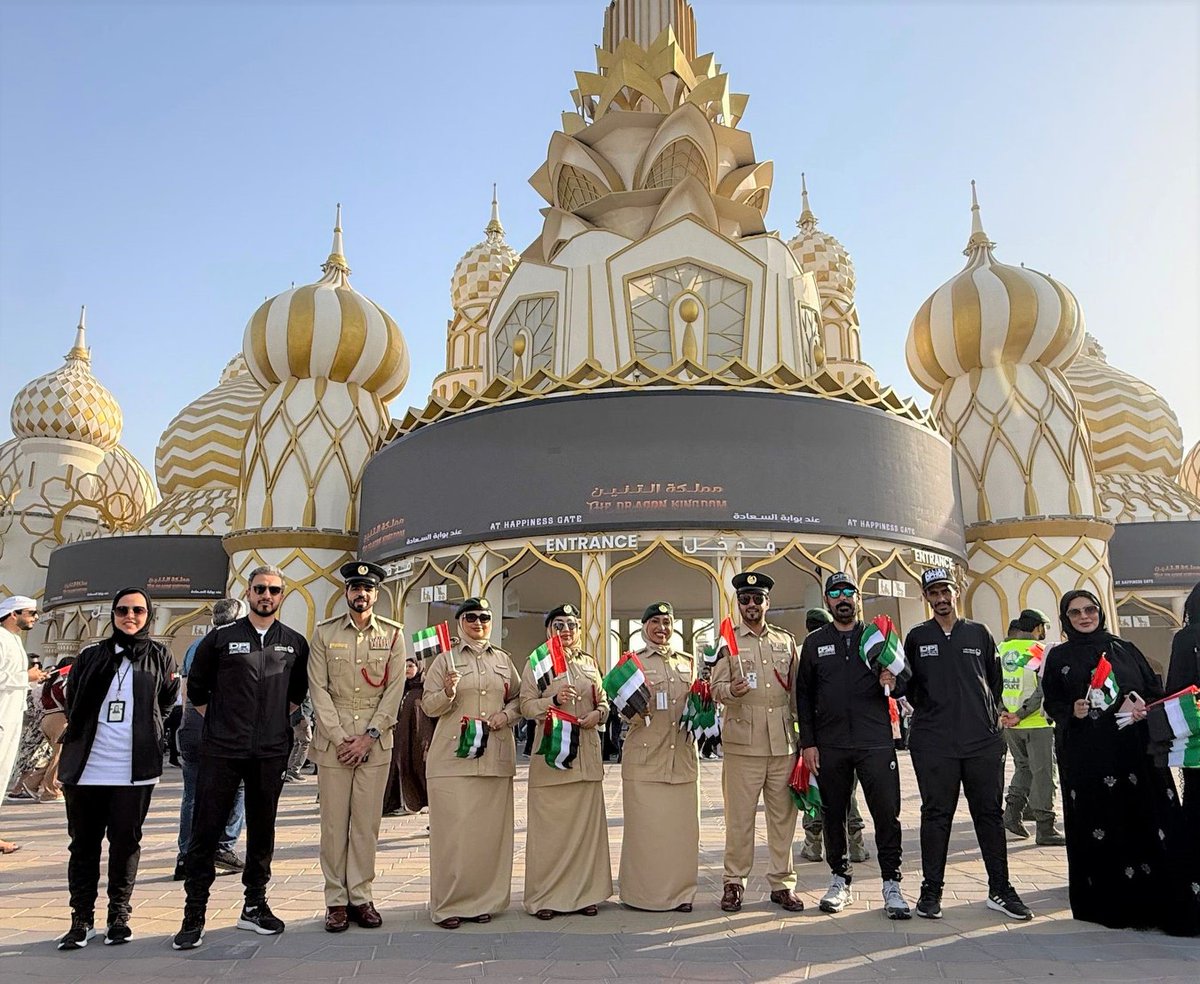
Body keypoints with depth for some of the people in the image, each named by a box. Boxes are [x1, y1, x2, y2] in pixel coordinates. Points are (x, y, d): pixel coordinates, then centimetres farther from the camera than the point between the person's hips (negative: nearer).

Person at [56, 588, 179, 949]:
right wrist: (78, 740, 12)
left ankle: (119, 915, 19)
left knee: (126, 842, 6)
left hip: (135, 770, -1)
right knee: (83, 844, 8)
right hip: (86, 767, 1)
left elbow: (167, 705, 12)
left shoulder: (160, 657, 4)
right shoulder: (92, 656, 7)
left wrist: (146, 736, 6)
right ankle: (82, 919, 19)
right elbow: (72, 705, 16)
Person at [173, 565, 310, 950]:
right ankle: (194, 916, 9)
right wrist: (217, 723, 8)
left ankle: (255, 906, 23)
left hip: (271, 754, 2)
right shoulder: (221, 637, 1)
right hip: (221, 751, -2)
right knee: (205, 832, -1)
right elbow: (196, 688, 10)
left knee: (262, 831, 11)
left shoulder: (295, 643, 6)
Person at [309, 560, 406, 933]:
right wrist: (340, 738, -9)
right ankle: (336, 899, 13)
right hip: (333, 740, 0)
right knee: (334, 821, 3)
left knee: (367, 821, 5)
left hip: (376, 741, 0)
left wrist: (369, 736, -8)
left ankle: (361, 895, 16)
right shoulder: (324, 632, 4)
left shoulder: (393, 634, 4)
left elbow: (394, 690, 0)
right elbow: (318, 689, -1)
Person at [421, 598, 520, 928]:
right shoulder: (445, 659, 4)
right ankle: (448, 904, 7)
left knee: (491, 830, 5)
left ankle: (484, 900, 17)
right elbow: (428, 705, 1)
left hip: (496, 757, 3)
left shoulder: (503, 660, 14)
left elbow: (519, 698, 18)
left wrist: (507, 714, -2)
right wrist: (448, 694, -18)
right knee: (454, 830, -4)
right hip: (454, 756, -3)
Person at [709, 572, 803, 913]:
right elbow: (716, 688, -1)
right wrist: (731, 690, -23)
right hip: (743, 741, -3)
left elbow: (797, 689, 17)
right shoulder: (727, 641, 6)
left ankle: (782, 882, 19)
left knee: (783, 814, 7)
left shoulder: (786, 640, 14)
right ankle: (734, 882, 13)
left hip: (783, 741, 3)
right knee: (739, 815, 0)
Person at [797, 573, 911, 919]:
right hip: (830, 745, 1)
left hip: (875, 741, -1)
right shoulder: (814, 642, 9)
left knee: (887, 813, -3)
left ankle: (891, 886, 9)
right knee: (833, 815, 9)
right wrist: (808, 742, 1)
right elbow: (803, 695, 8)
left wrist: (893, 681, -12)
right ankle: (840, 880, 23)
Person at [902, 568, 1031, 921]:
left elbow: (996, 680, 15)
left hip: (982, 740, 2)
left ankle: (1000, 890, 18)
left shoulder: (979, 633, 12)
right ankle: (931, 891, 12)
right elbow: (908, 686, 11)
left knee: (990, 814, 7)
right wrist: (925, 709, -5)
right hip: (933, 742, -1)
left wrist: (993, 716, 8)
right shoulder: (917, 637, 8)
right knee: (936, 815, 3)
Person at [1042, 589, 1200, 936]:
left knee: (1146, 820, -4)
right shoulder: (1059, 657, 9)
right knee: (1099, 828, -2)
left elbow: (1155, 690, 12)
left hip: (1135, 749, 1)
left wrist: (1145, 708, -8)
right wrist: (1071, 712, -12)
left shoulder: (1125, 650, 13)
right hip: (1086, 757, -1)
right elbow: (1051, 703, 8)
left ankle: (1167, 905, 5)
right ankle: (1111, 905, 7)